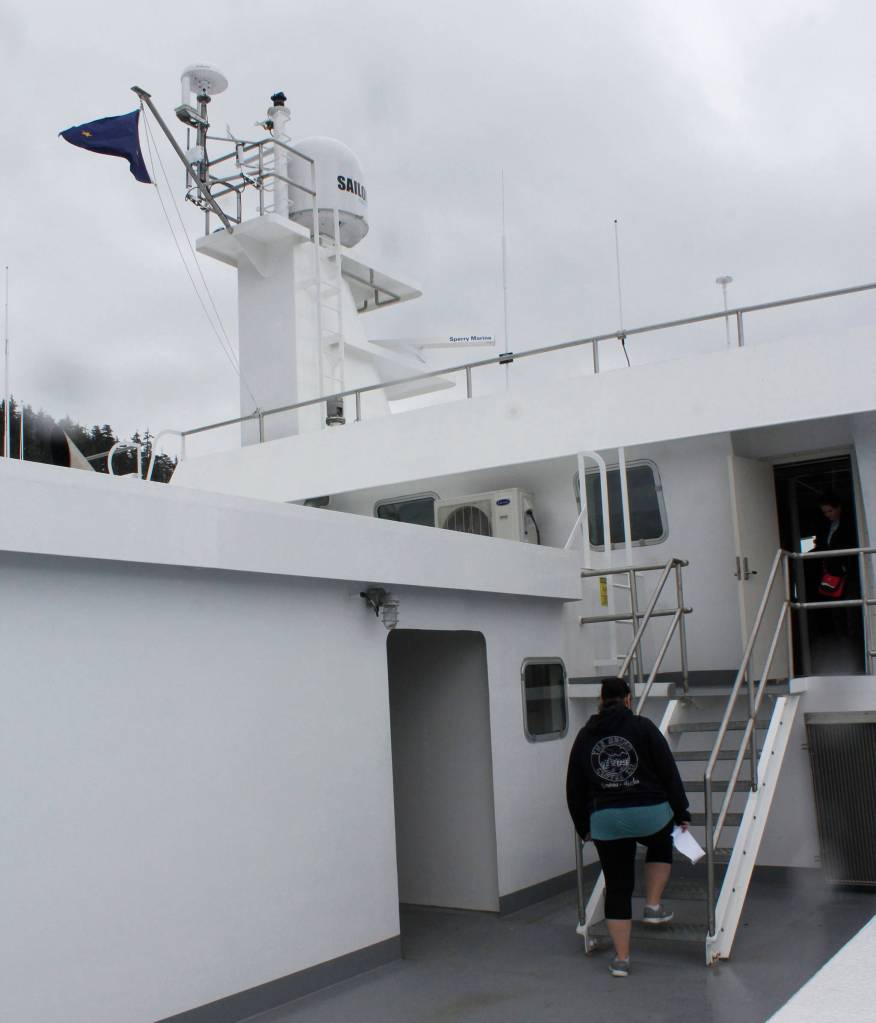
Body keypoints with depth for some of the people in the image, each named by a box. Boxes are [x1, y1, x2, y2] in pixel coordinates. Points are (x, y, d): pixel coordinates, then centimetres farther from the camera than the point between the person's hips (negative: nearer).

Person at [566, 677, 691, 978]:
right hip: (649, 813, -2)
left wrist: (583, 826, 21)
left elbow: (574, 788, 12)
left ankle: (621, 958, 15)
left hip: (605, 821, 2)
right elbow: (669, 772, -1)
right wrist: (681, 812, 7)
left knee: (617, 888, 12)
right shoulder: (643, 727, 0)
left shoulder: (585, 736, 9)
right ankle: (653, 906, 23)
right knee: (661, 845, 33)